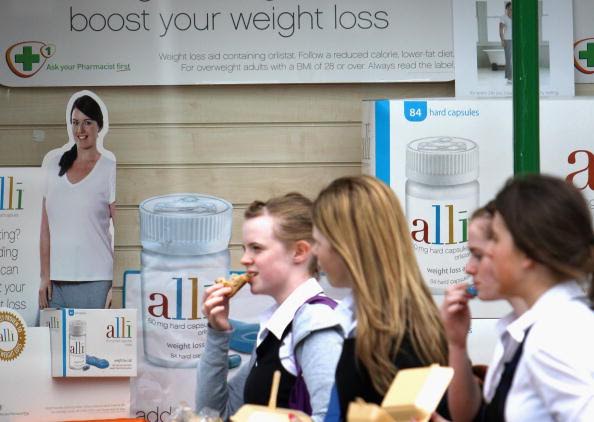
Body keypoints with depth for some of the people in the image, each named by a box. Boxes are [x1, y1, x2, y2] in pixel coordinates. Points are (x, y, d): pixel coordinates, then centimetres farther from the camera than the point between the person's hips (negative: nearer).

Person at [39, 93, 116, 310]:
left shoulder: (110, 169, 0)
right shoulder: (53, 164, 11)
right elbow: (45, 226, 11)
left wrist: (116, 284, -9)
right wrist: (45, 276, 4)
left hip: (94, 280, -3)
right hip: (56, 281, 3)